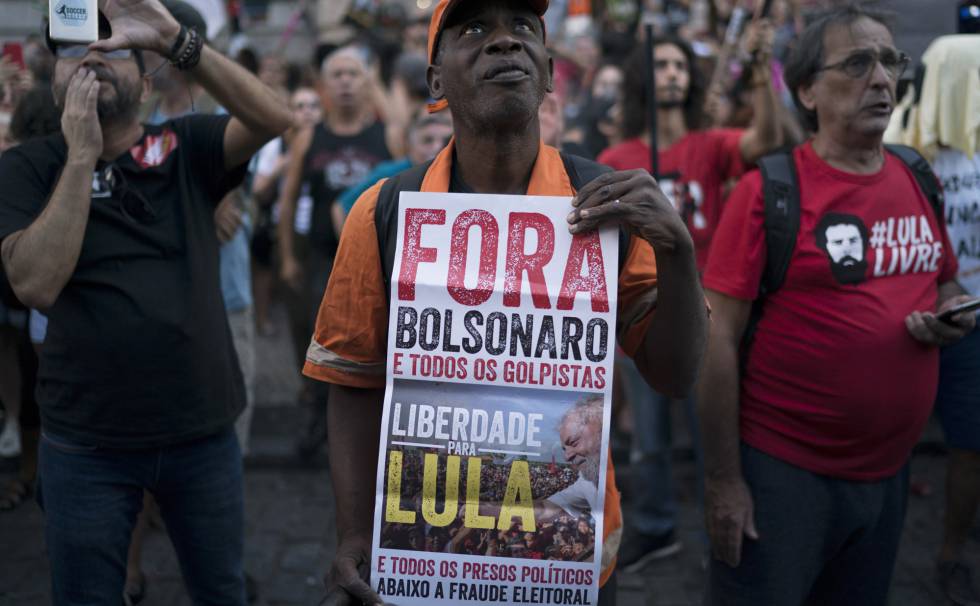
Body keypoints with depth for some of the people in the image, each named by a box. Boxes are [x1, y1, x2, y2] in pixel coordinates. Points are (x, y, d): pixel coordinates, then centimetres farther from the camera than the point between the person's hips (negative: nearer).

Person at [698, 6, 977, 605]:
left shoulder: (920, 184, 5)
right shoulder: (768, 191, -13)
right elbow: (719, 339, -14)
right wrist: (723, 479, -15)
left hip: (887, 470, 6)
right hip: (782, 468, -6)